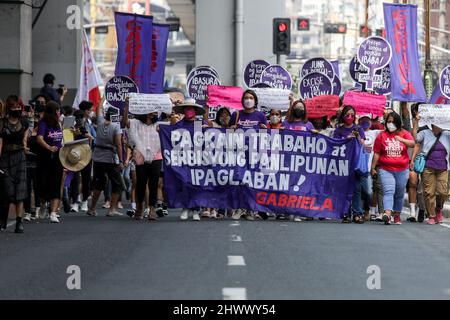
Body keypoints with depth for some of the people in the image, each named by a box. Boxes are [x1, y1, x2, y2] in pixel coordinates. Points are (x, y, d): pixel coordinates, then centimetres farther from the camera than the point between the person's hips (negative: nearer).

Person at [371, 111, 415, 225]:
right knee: (388, 191, -18)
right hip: (385, 170, -2)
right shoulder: (382, 136, 3)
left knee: (399, 194, 11)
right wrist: (373, 167, 3)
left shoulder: (404, 134, 5)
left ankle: (397, 215, 24)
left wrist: (402, 139, -27)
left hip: (402, 170, 2)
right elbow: (376, 153, 4)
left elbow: (412, 144, -12)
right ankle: (387, 214, -33)